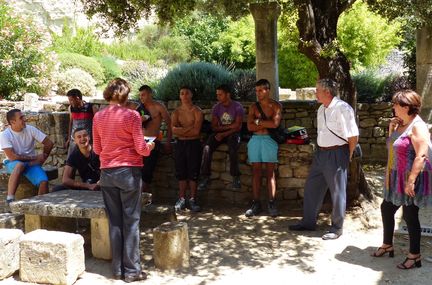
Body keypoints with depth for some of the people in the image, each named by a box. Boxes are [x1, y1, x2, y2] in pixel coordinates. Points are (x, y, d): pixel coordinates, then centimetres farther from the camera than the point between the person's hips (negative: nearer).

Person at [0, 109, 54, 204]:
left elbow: (49, 144, 0)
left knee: (44, 182, -26)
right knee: (20, 165, -40)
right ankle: (10, 199, -38)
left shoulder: (30, 129, -4)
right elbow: (12, 157, -18)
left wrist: (40, 160, -3)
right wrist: (35, 158, -15)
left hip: (31, 163, 3)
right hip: (12, 164, -2)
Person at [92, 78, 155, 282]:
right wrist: (150, 146, 12)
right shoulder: (131, 115, -10)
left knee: (114, 221, 11)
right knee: (131, 221, 3)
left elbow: (97, 149, 9)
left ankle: (117, 268, 17)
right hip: (129, 172, -4)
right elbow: (141, 149, -9)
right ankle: (131, 270, 8)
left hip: (107, 173, 4)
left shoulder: (98, 117, 4)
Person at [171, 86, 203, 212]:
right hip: (180, 144, 3)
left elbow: (196, 131, -13)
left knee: (193, 173, -1)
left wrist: (181, 130, -7)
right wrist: (189, 128, -15)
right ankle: (182, 199, 12)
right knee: (181, 172, 5)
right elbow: (174, 130, -7)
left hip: (194, 144, -3)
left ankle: (192, 200, 6)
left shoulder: (197, 111, -2)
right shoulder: (176, 112, 9)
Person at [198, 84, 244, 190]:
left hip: (232, 134, -3)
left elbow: (238, 127, -12)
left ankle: (235, 177, -21)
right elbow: (214, 127, -1)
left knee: (233, 149, -36)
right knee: (207, 148, -26)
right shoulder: (216, 107, 4)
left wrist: (223, 134, -21)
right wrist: (230, 126, -14)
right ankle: (205, 177, -20)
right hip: (219, 133, 3)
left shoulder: (237, 107, -6)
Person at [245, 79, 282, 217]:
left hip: (269, 140, -3)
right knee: (256, 172, 3)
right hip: (255, 140, 3)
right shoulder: (253, 107, 11)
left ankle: (271, 204, 1)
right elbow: (250, 127, 0)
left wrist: (259, 121, -5)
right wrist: (266, 125, -8)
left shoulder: (276, 106, 2)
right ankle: (256, 204, 7)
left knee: (270, 172, -1)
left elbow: (275, 123, -14)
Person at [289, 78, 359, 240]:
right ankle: (308, 222, 29)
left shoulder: (342, 109, -18)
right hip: (321, 153, 9)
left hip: (336, 154, -9)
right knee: (311, 187, 15)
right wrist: (321, 150, 12)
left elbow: (353, 136, -18)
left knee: (337, 192, 5)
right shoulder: (321, 109, 10)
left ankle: (337, 228, 19)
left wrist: (348, 156, -7)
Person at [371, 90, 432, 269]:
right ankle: (387, 245, 34)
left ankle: (415, 256, 15)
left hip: (410, 179, -9)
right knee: (386, 209, 17)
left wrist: (411, 180, -27)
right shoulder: (401, 124, 10)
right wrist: (391, 129, 4)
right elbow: (393, 146, 19)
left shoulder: (417, 126, -18)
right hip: (396, 178, 9)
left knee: (410, 216, 0)